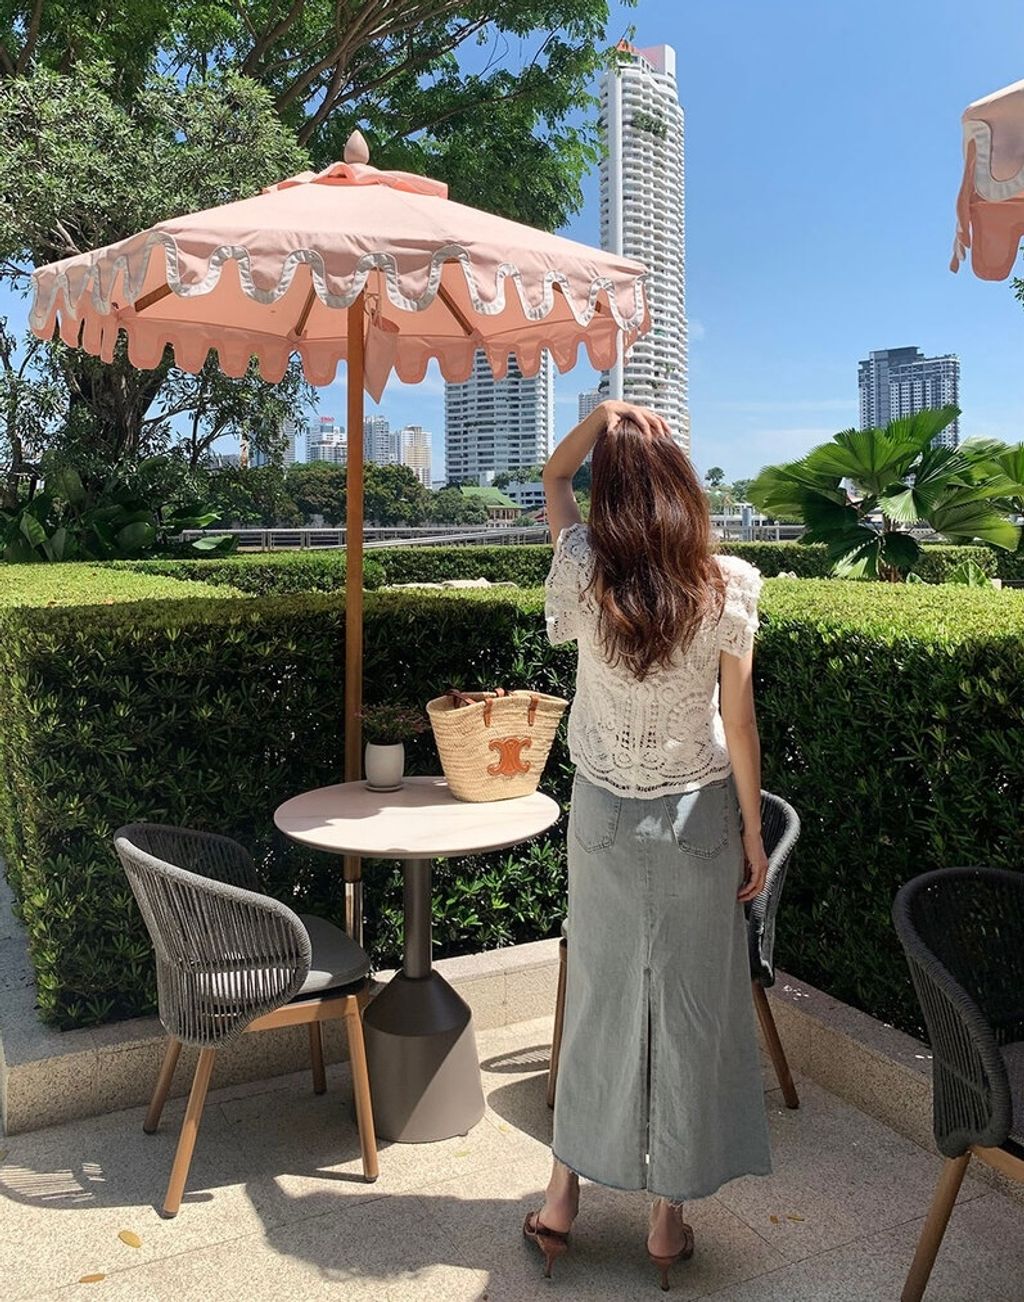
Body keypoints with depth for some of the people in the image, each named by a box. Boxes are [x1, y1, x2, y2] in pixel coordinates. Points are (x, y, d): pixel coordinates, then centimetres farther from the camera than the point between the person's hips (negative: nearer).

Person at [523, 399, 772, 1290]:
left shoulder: (584, 573, -13)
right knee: (690, 1008, 12)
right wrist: (754, 833, 1)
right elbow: (740, 725, -9)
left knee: (597, 997, 17)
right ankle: (669, 1216, 26)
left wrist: (604, 416, -3)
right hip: (698, 817, -1)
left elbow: (553, 477, 8)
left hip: (603, 816, 2)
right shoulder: (727, 587, -15)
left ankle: (564, 1196, 29)